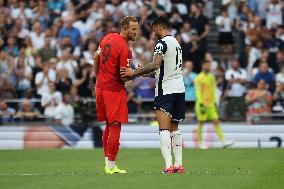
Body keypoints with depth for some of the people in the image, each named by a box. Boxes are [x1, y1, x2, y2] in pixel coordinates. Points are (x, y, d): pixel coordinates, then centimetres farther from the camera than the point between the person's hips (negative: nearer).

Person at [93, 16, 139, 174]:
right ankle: (111, 166, -4)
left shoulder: (108, 37, 7)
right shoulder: (125, 49, -18)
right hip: (115, 90, -9)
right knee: (115, 127, -4)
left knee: (109, 126, 15)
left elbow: (96, 58, 17)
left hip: (101, 87, 9)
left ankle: (108, 162, 15)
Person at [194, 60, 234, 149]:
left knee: (216, 121, -2)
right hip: (202, 104, -6)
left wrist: (214, 102, 18)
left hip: (211, 104, 6)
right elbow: (198, 91, -12)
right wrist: (201, 104, -19)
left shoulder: (211, 77, 14)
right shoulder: (199, 78, -7)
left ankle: (223, 141, -8)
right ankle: (200, 142, 8)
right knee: (201, 122, 0)